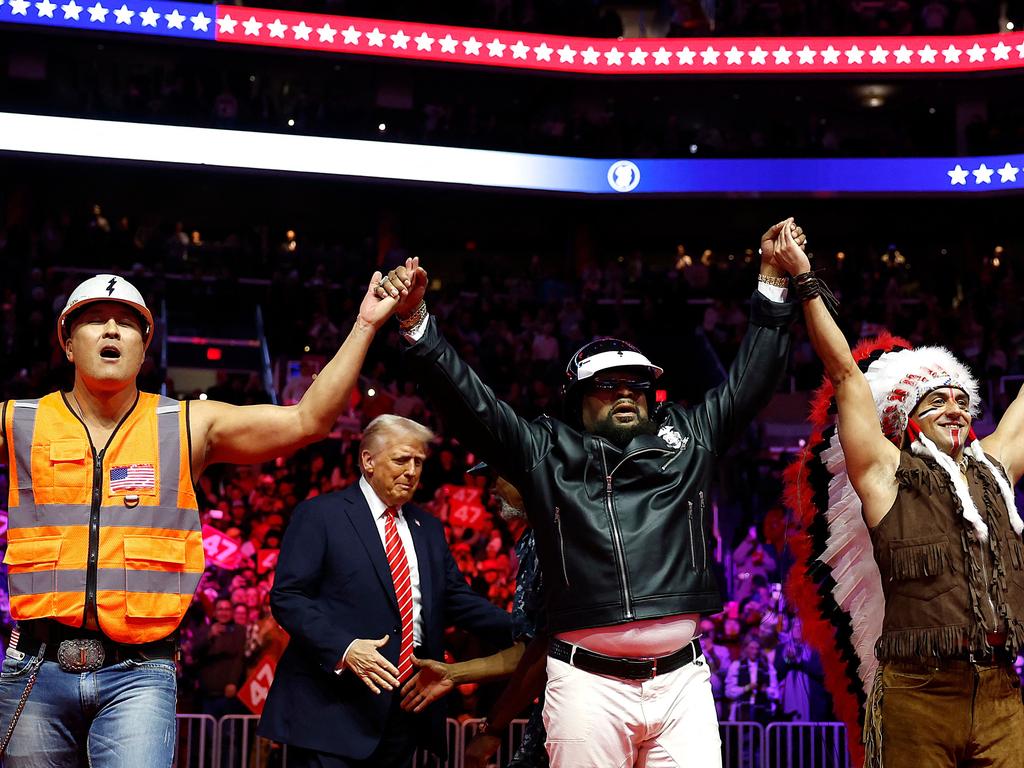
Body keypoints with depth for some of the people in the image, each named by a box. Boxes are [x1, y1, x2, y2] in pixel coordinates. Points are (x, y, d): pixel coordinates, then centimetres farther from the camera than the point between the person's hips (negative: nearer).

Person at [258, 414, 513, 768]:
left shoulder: (427, 527, 18)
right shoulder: (319, 514, -2)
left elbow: (457, 598, 16)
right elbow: (287, 596, -8)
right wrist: (343, 647, -22)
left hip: (408, 708, 6)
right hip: (335, 705, -6)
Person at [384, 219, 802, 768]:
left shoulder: (688, 437, 18)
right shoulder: (545, 451, 11)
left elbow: (747, 382, 20)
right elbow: (468, 400, 5)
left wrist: (772, 282, 15)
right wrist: (416, 322, -6)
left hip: (681, 679, 2)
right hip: (589, 682, -2)